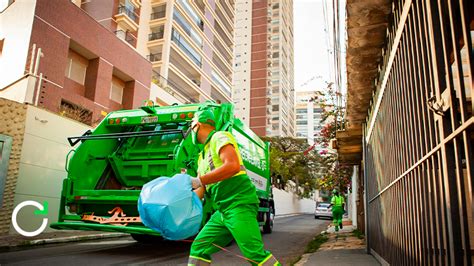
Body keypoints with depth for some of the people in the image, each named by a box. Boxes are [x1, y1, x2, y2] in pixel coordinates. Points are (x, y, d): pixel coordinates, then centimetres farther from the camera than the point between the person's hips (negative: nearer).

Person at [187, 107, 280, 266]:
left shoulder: (219, 137, -4)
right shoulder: (203, 155, 23)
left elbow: (232, 165, -23)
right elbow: (202, 190, 20)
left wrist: (198, 180, -21)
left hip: (239, 204, -9)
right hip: (223, 211, 9)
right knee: (199, 248, 7)